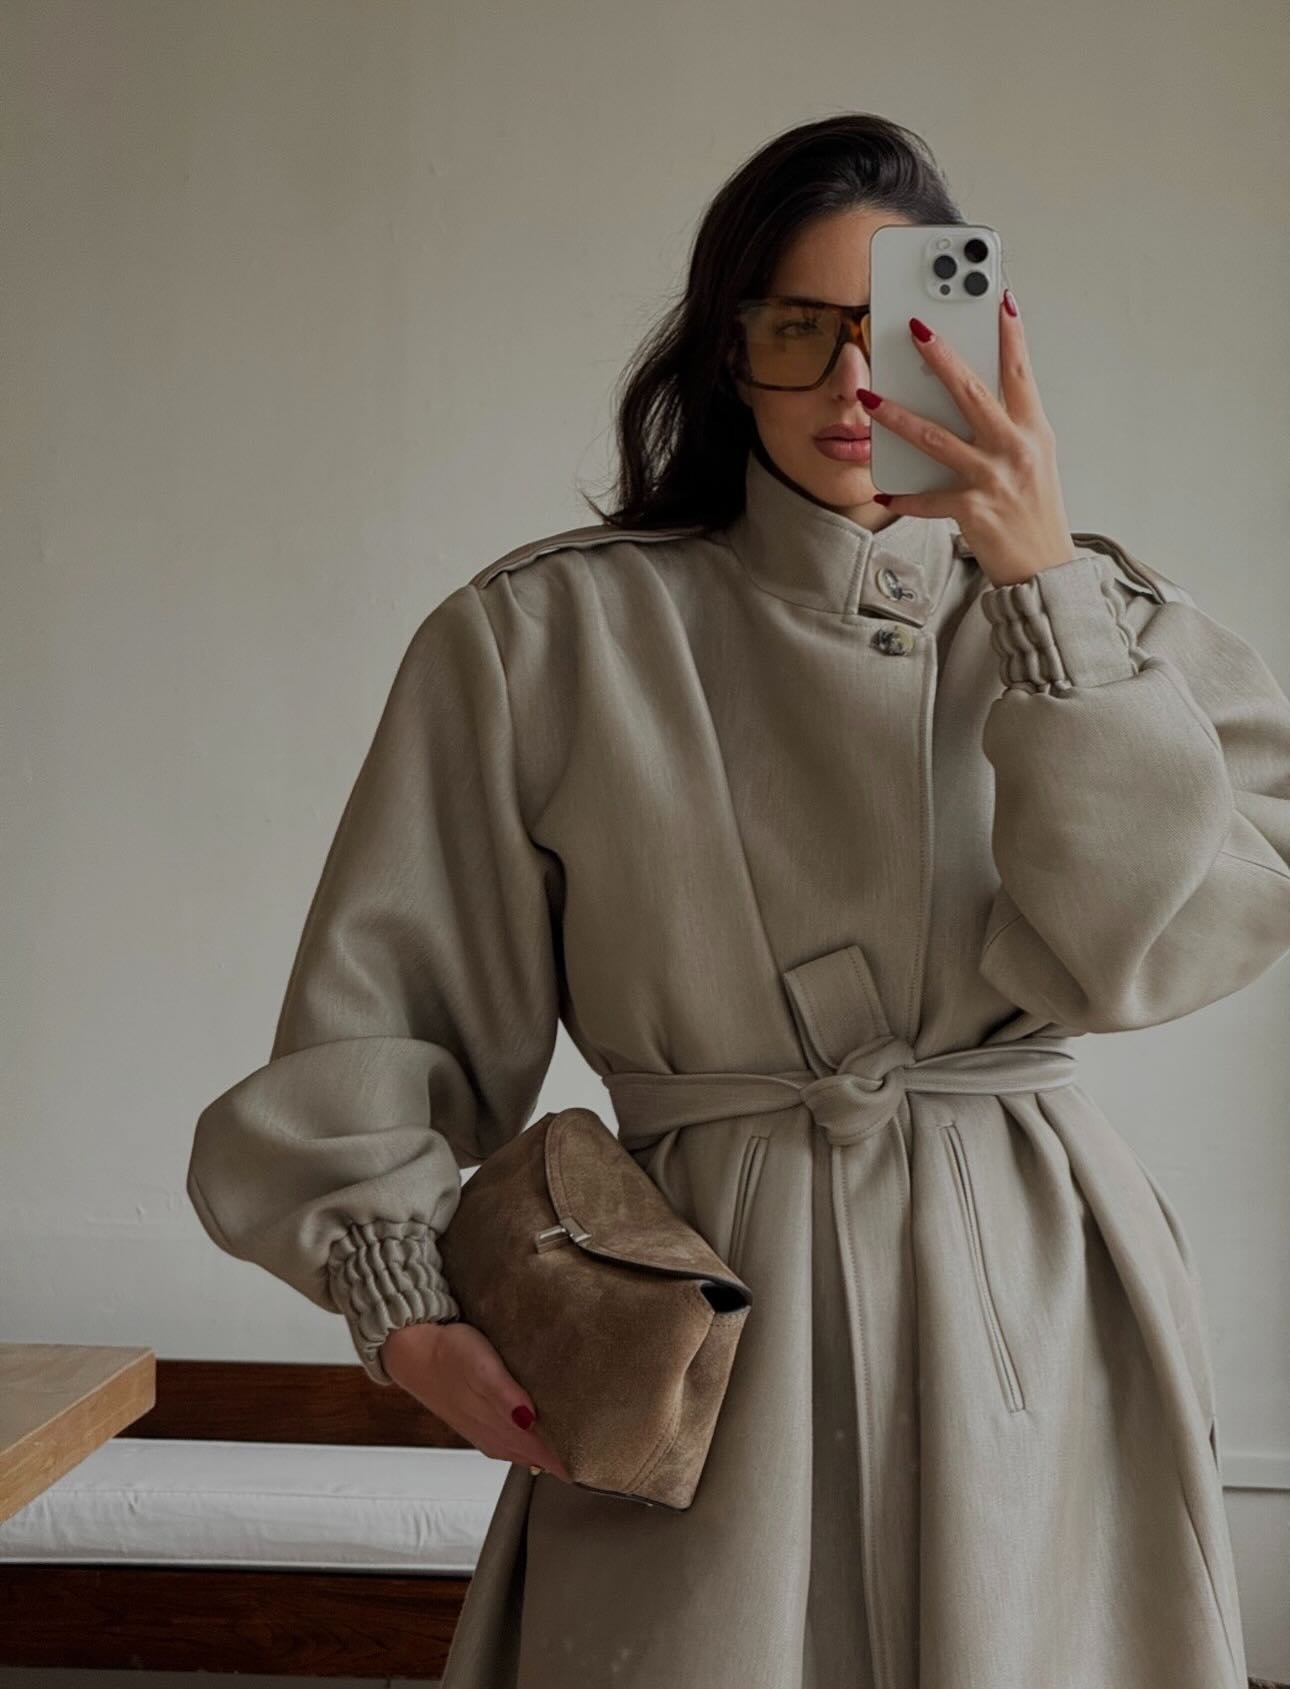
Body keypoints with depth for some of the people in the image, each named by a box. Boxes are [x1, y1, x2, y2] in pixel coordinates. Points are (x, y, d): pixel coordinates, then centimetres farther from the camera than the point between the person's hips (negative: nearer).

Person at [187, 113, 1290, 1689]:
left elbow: (1141, 947, -12)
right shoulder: (550, 636, -1)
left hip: (1030, 1305, 2)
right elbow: (377, 1015, 2)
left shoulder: (1103, 617, 4)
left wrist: (1044, 584, -17)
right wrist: (410, 1305, -8)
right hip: (705, 1320, -1)